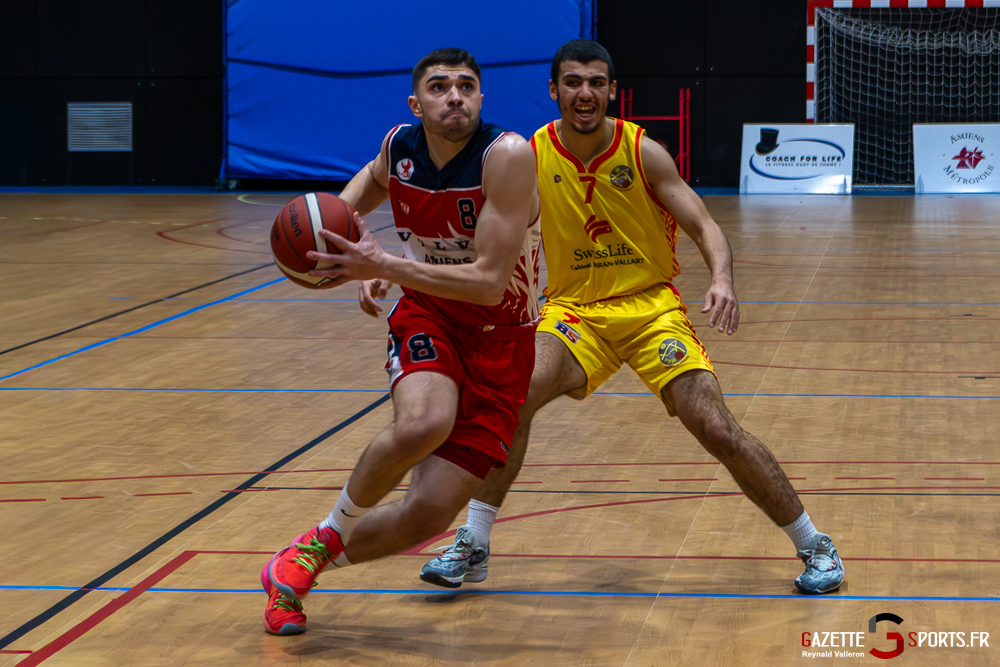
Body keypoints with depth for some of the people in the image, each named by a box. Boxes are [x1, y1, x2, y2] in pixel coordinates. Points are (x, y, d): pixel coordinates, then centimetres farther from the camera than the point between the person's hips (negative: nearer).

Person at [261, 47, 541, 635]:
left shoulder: (507, 156, -23)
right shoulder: (399, 146, -6)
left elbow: (490, 283, -29)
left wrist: (386, 267, -33)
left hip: (500, 340, -2)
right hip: (427, 315, 2)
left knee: (428, 515, -10)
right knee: (423, 422, -35)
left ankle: (303, 564, 18)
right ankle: (331, 532, -8)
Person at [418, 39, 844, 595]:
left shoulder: (643, 152, -10)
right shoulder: (531, 158, -5)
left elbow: (704, 225, -12)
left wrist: (723, 279, -33)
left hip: (651, 306, -1)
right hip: (574, 310, 1)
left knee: (718, 430, -12)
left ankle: (815, 546, 7)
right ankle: (472, 548, -12)